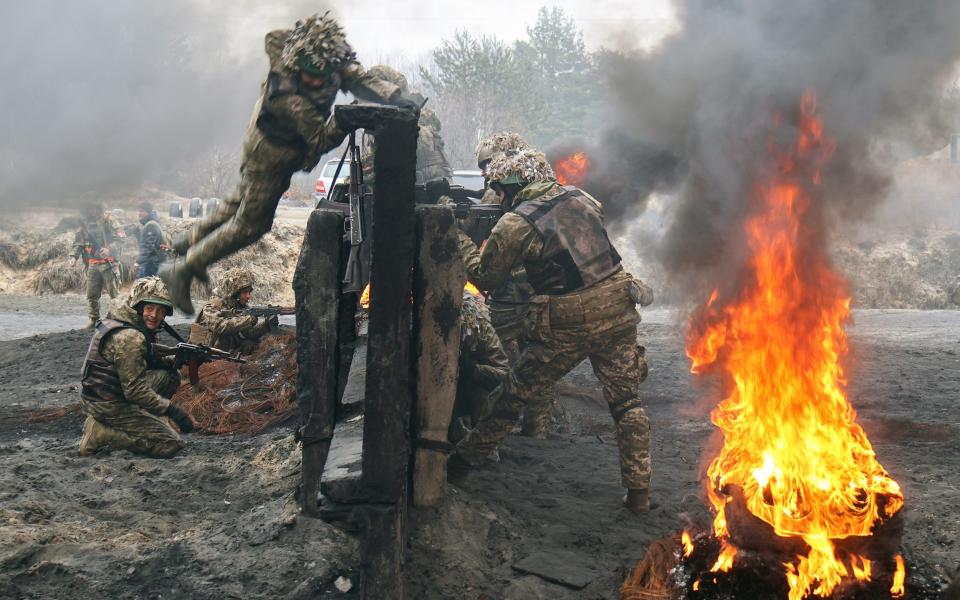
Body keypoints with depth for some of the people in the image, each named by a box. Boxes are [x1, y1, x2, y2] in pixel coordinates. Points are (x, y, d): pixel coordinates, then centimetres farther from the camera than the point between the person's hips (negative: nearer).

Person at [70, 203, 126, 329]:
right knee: (91, 295, 5)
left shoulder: (107, 219, -5)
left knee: (114, 293, -4)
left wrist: (109, 248, -24)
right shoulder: (84, 222, 12)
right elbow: (78, 242, 18)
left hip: (108, 263, -5)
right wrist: (74, 256, 2)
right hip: (93, 265, 5)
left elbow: (121, 236, -10)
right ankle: (94, 320, 14)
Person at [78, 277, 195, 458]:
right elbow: (135, 390, -26)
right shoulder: (129, 337, -25)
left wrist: (176, 360, 0)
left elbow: (148, 360, 17)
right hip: (107, 406, -9)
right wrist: (172, 411, -21)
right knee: (171, 444, -8)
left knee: (170, 376, 12)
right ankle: (102, 433, -7)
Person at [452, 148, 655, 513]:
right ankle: (639, 491, 11)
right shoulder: (580, 198, 8)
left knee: (516, 392, 15)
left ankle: (473, 452, 31)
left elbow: (486, 278, 2)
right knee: (627, 403, 12)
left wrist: (462, 243, 19)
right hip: (618, 310, 4)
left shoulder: (515, 223, -7)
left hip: (569, 326, -4)